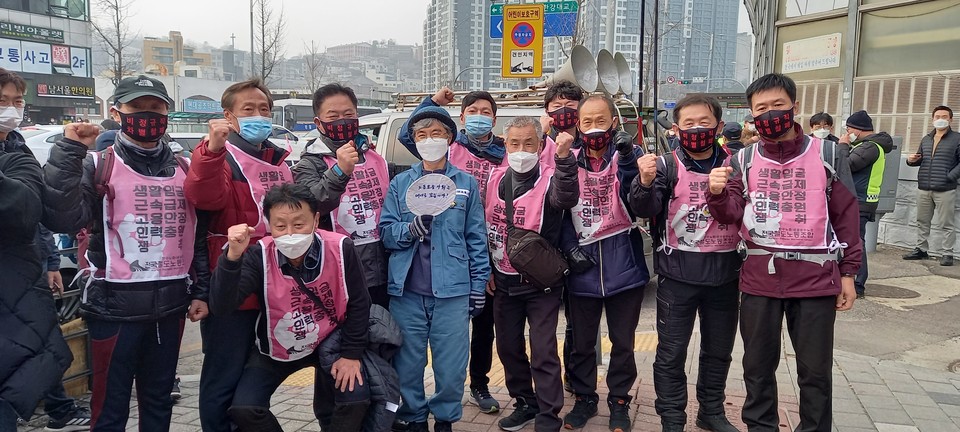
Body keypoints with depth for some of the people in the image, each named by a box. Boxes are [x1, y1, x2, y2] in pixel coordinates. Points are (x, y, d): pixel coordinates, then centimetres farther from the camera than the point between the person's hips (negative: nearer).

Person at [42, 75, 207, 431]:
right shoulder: (96, 165, -3)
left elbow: (200, 234, 12)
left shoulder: (185, 170, 9)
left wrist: (200, 291, 7)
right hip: (115, 305, -3)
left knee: (159, 400, 16)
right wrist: (70, 152, -20)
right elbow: (62, 220, -19)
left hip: (171, 304, 4)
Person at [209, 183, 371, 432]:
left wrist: (352, 353, -8)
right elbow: (222, 306, -33)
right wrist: (233, 256, -46)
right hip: (275, 350, 1)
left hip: (329, 343, 0)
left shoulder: (340, 249, -22)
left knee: (357, 398, -17)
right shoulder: (259, 255, -22)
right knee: (243, 408, -13)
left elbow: (358, 303, -9)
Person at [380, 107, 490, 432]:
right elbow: (385, 232, 3)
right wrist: (412, 227, -17)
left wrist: (478, 286, 3)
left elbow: (477, 239, 6)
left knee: (452, 366, 3)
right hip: (406, 292, 1)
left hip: (452, 291, -1)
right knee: (408, 365, 9)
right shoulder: (400, 183, 8)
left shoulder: (467, 183, 6)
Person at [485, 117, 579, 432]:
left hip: (541, 282, -6)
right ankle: (526, 403, 34)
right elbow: (484, 226, 12)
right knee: (508, 346, 15)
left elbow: (567, 198, -38)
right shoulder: (495, 179, 2)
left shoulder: (550, 179, -13)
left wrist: (564, 157, -54)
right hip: (503, 281, 6)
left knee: (543, 351, -2)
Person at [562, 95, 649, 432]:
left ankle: (619, 400, 30)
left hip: (623, 265, -2)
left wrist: (627, 159, -33)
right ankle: (584, 398, 32)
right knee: (582, 341, 14)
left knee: (623, 341, 11)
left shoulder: (627, 157, -4)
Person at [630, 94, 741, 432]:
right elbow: (644, 210, -17)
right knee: (671, 352, 5)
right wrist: (645, 182, -36)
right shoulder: (667, 166, -5)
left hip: (724, 273, 3)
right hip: (678, 274, -3)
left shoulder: (734, 164, 2)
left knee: (719, 350, 18)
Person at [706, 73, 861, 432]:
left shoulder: (828, 155, -2)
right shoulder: (744, 160, 3)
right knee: (758, 364, 15)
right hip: (759, 277, 2)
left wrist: (848, 273, 2)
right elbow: (731, 215, -4)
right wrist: (717, 193, -25)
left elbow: (845, 217, 3)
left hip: (815, 277, -1)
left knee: (815, 369, 10)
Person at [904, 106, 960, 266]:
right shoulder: (926, 139, 16)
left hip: (945, 190, -5)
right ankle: (921, 249, 22)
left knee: (946, 224, -1)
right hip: (923, 189, 6)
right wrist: (911, 160, 2)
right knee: (922, 222, 13)